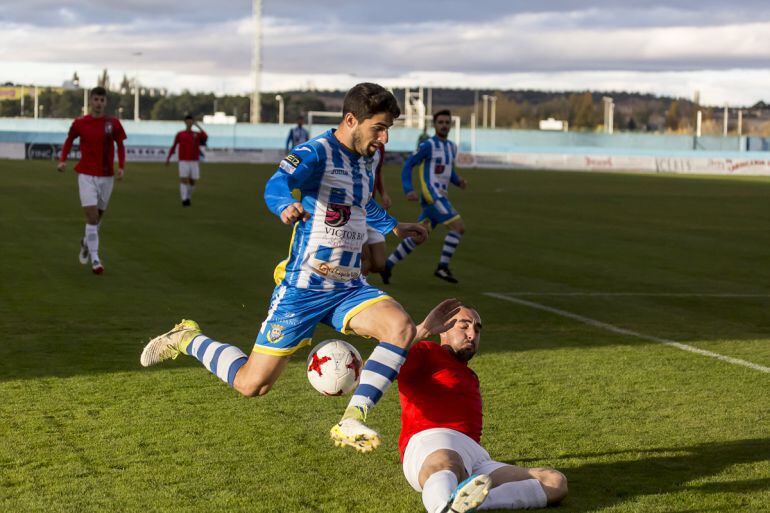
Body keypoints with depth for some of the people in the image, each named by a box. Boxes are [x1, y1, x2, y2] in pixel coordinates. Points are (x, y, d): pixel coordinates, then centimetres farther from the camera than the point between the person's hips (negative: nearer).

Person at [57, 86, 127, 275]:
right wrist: (62, 160, -1)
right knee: (91, 216, -13)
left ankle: (86, 242, 43)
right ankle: (95, 259, -8)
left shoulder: (113, 123, -2)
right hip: (86, 175, -2)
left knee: (98, 216, 14)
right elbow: (69, 140, 13)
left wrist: (121, 167, -7)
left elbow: (120, 146, 7)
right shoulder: (79, 123, -2)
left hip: (107, 176, 2)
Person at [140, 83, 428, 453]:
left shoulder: (363, 161, 11)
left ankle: (350, 423, -22)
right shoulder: (316, 152, -14)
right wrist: (286, 207, -57)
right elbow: (276, 185, -35)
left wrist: (394, 227, 42)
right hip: (302, 289, -6)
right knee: (250, 385, -1)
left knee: (402, 327, -24)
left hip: (348, 289, 7)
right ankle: (187, 340, 27)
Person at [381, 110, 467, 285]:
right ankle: (442, 267, -10)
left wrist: (459, 181, 6)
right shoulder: (429, 145, -7)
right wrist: (409, 190, -17)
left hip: (440, 197, 9)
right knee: (458, 227, -15)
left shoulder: (451, 147, 18)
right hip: (431, 195, -9)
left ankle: (388, 265, 18)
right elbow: (408, 165, -5)